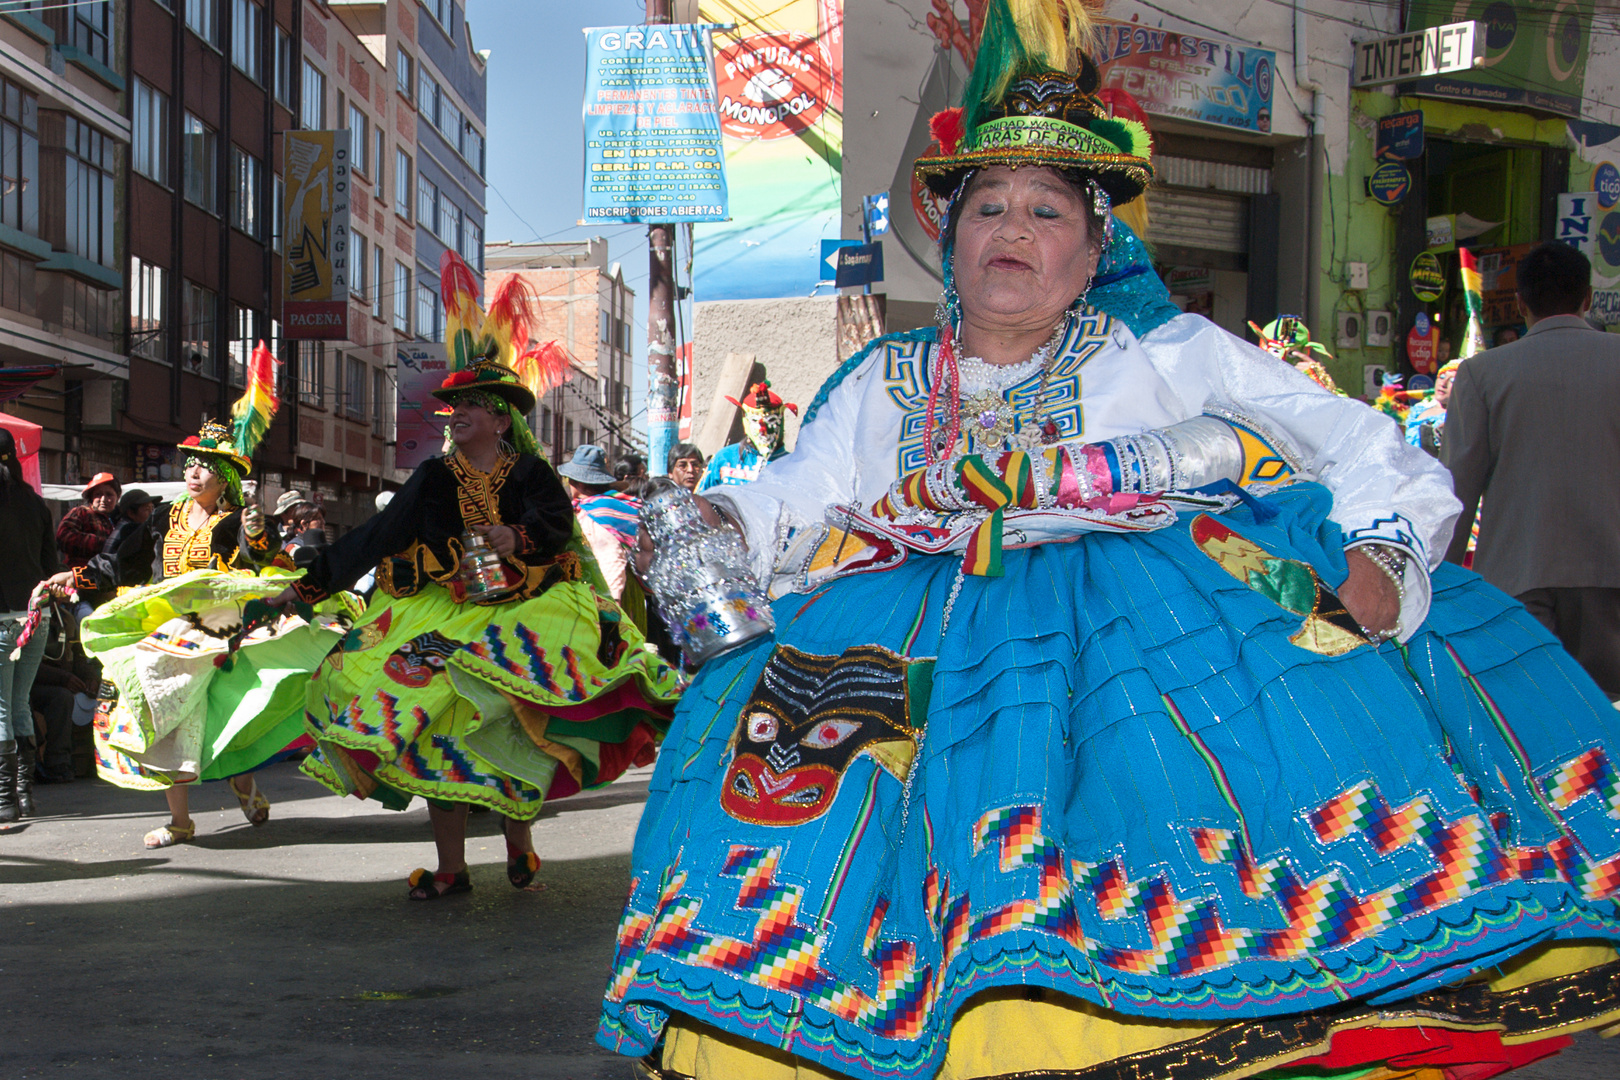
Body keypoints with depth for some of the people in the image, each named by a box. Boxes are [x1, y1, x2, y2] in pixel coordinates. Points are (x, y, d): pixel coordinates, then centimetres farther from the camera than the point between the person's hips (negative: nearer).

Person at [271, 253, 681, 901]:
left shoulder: (531, 474, 4)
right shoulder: (434, 478, 9)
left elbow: (558, 521, -13)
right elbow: (375, 537, 9)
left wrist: (518, 538, -34)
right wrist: (307, 588, 6)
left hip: (522, 611, -2)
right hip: (443, 616, 2)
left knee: (514, 727, -16)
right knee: (439, 729, -5)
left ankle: (519, 843, 3)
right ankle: (451, 868, 2)